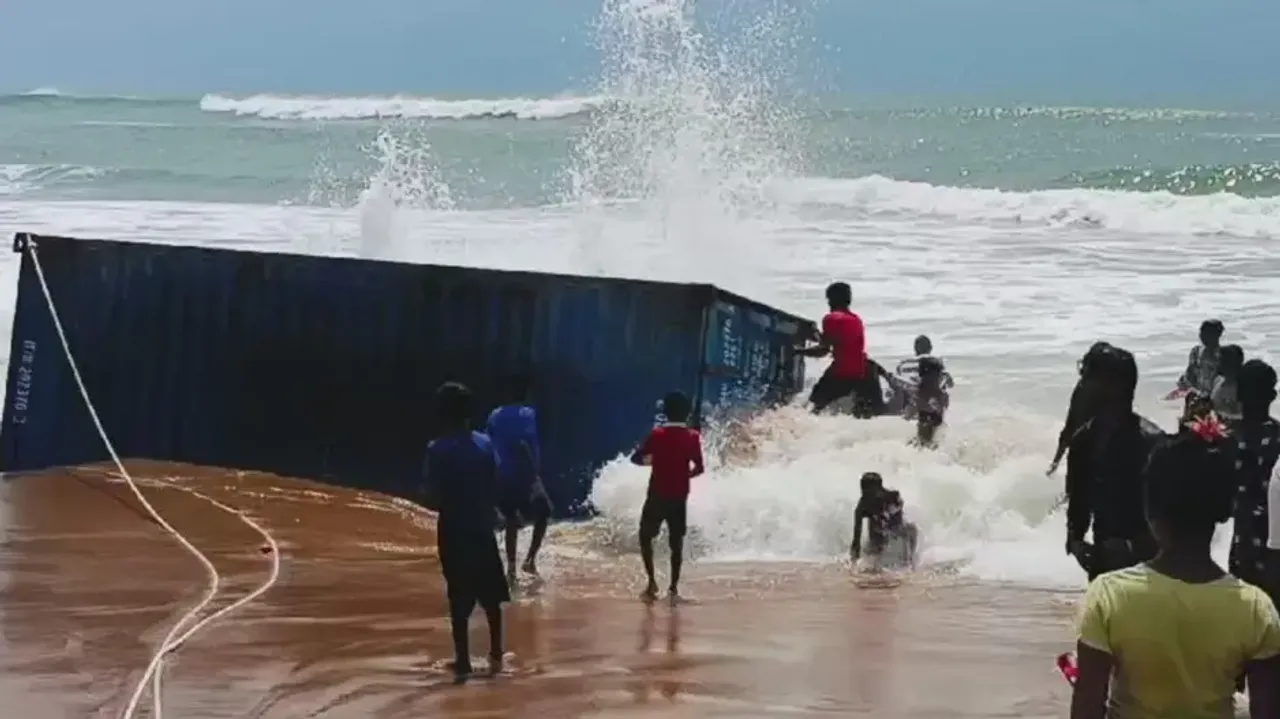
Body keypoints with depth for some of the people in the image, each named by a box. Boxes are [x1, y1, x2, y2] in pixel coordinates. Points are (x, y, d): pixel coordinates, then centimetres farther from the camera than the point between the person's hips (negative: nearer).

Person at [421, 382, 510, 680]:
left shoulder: (437, 450, -14)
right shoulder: (485, 443, -1)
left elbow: (432, 496, -15)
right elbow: (495, 487, 2)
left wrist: (445, 504, 7)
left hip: (453, 530, -4)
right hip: (482, 527, 4)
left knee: (459, 597, 1)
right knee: (490, 594, 16)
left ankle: (463, 661, 2)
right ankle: (496, 654, 23)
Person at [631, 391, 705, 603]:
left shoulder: (657, 434, -7)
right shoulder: (692, 436, -4)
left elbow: (636, 458, -5)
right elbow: (699, 468, -3)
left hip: (657, 496, -1)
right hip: (679, 498, 1)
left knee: (646, 537, 13)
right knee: (676, 542, 9)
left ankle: (652, 582, 3)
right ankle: (674, 587, 2)